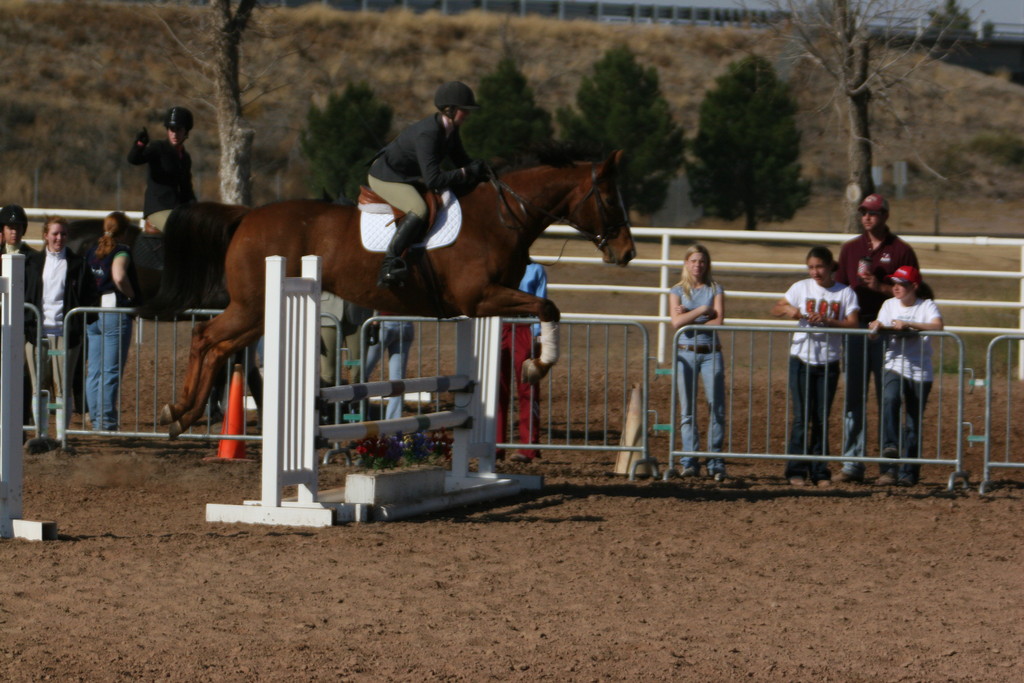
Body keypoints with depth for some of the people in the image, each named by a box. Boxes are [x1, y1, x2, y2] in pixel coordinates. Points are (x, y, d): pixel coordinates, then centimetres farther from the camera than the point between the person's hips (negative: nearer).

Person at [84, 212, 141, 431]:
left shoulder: (91, 251, 11)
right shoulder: (121, 251, -9)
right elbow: (119, 276, -26)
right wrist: (132, 296, -12)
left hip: (91, 315, 6)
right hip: (115, 312, -6)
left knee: (93, 372, 11)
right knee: (111, 372, -3)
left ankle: (96, 420, 13)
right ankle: (107, 422, -5)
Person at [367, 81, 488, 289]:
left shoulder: (450, 130, -3)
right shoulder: (428, 133, -32)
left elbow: (462, 160, 10)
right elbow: (433, 180, -37)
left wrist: (478, 169, -11)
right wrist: (467, 172, -30)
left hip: (411, 177, 10)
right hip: (385, 178, -10)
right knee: (419, 210, -35)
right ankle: (389, 265, -34)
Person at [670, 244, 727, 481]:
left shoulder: (715, 290, 6)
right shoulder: (677, 291, 7)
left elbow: (718, 320, -8)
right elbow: (676, 321, -8)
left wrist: (689, 317, -9)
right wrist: (702, 310, -9)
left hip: (711, 353, 0)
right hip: (686, 353, 0)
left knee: (717, 408, -5)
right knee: (687, 410, 1)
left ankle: (716, 462, 1)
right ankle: (690, 462, 4)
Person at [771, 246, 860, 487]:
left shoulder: (845, 293, 1)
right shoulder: (801, 288, 4)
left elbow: (852, 323, -9)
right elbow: (775, 309, 7)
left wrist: (827, 321, -24)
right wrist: (788, 309, -15)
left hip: (829, 362, 0)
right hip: (801, 359, 0)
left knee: (822, 418, 3)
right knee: (802, 416, -3)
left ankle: (819, 472, 8)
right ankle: (796, 470, 2)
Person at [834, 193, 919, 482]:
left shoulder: (901, 251, 3)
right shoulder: (850, 249, 15)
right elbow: (839, 288, 18)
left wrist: (880, 287, -13)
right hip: (855, 329, 4)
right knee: (853, 397, 3)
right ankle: (852, 463, 5)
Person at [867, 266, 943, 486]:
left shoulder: (927, 306, 0)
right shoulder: (889, 305, 9)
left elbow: (937, 326, -20)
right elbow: (879, 331, 2)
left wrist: (907, 324, -28)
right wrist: (877, 327, -22)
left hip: (920, 371, -2)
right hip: (895, 367, 2)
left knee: (914, 424, 1)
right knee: (889, 399, -30)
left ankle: (908, 473, 7)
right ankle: (890, 446, -34)